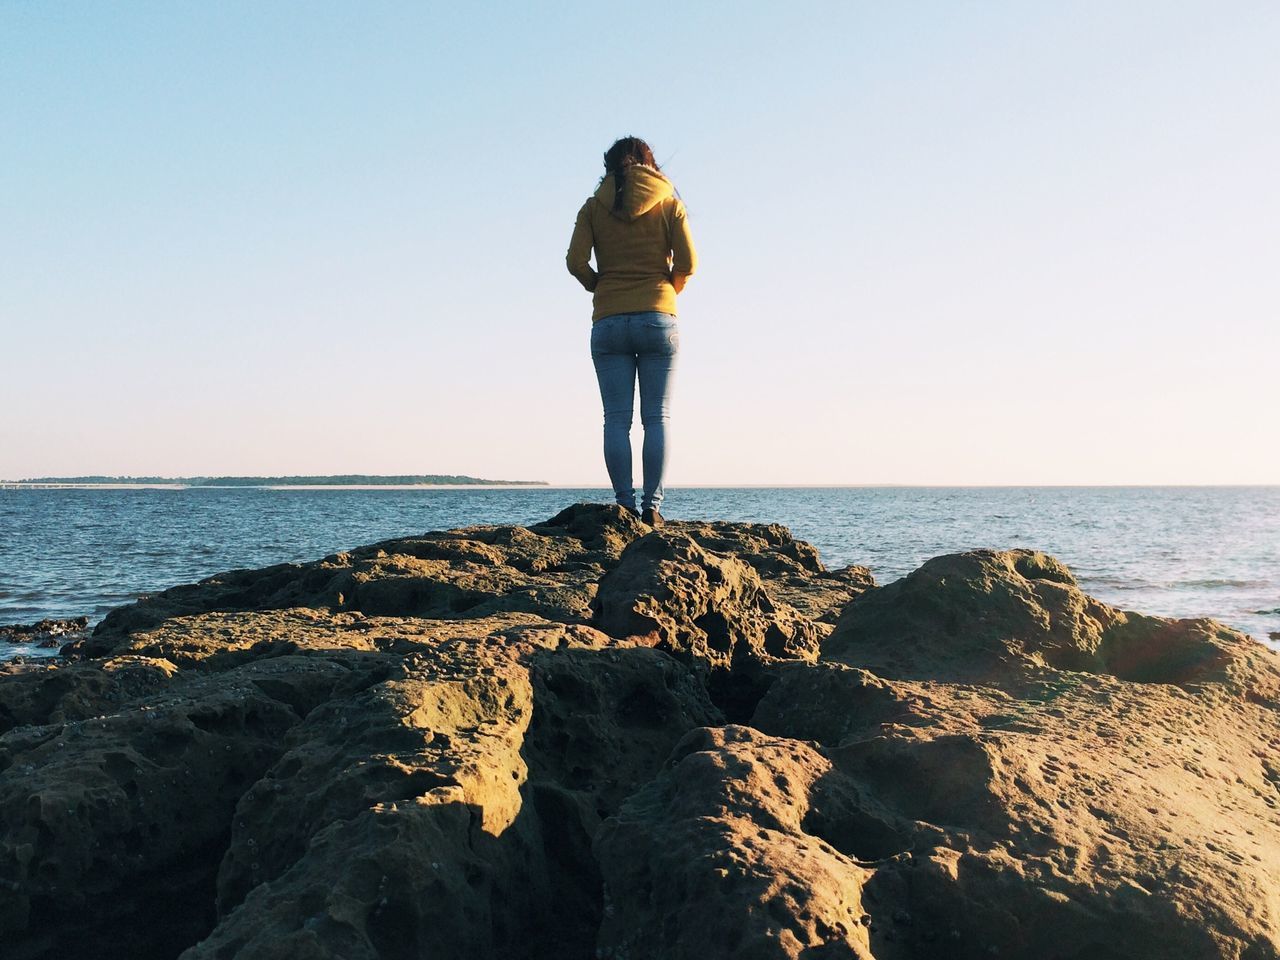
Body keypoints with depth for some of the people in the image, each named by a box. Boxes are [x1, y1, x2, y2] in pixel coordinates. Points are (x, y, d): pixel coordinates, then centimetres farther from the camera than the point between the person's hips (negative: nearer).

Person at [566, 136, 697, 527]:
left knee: (616, 420, 1)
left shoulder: (594, 206, 8)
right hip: (658, 319, 0)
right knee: (656, 417, 0)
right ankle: (651, 507, -4)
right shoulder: (669, 204, 7)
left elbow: (576, 262, -3)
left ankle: (625, 506, -3)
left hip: (609, 321, 1)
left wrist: (601, 287, 14)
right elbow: (687, 261, -2)